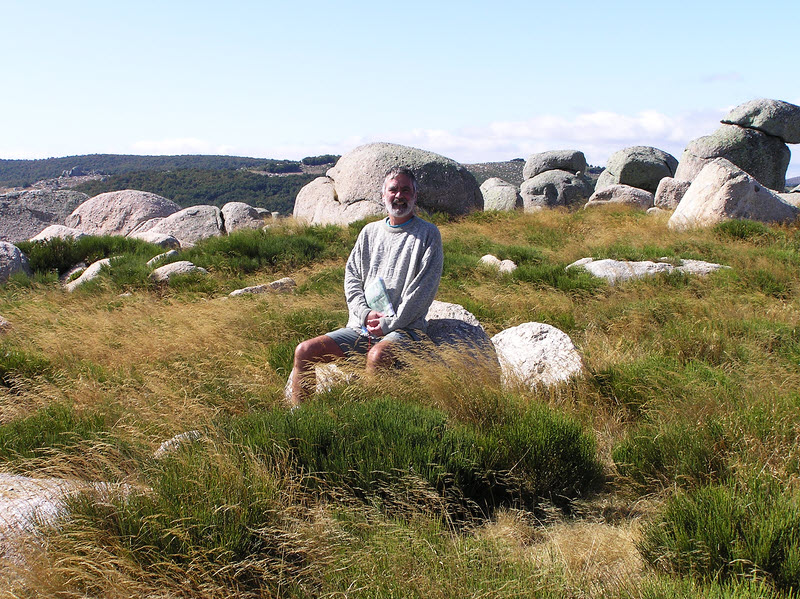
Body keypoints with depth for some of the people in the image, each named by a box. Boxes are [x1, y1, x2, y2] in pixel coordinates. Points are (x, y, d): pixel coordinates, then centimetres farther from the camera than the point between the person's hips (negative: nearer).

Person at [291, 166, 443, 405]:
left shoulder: (428, 234, 4)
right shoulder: (370, 232, 19)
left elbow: (424, 287, -6)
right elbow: (351, 276, 14)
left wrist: (390, 323, -12)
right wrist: (365, 313, -5)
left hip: (405, 329, -5)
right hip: (360, 326, 5)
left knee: (377, 355, -39)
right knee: (305, 351, -11)